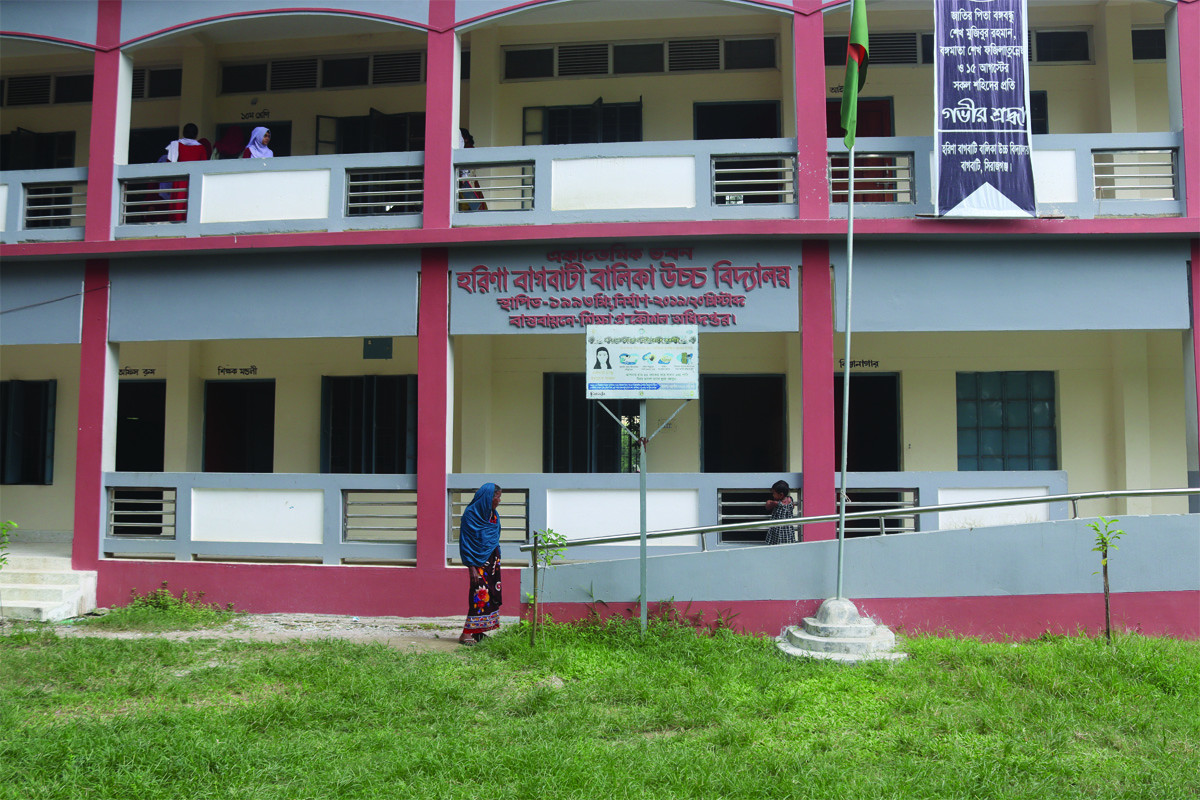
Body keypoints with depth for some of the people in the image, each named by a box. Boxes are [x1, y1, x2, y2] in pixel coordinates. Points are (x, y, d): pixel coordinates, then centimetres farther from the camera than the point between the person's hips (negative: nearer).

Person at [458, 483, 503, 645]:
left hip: (492, 560, 8)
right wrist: (471, 566, -16)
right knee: (479, 594, -12)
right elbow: (466, 541, -12)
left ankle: (477, 631, 8)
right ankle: (467, 633, -7)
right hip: (478, 561, -7)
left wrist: (497, 561, 16)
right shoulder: (471, 514, -11)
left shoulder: (493, 515, 12)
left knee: (492, 594, 3)